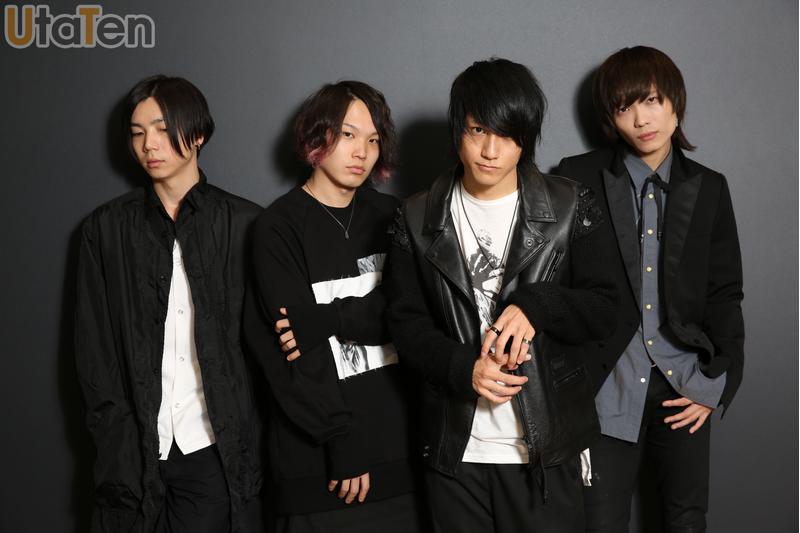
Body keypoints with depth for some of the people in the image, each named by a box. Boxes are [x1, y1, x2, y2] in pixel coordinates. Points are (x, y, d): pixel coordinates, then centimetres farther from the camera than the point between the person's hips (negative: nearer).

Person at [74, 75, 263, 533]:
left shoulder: (243, 224, 2)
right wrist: (118, 440, -5)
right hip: (135, 451, 2)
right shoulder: (107, 229, 7)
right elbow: (94, 345, 5)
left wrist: (247, 441, -6)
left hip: (216, 450, -1)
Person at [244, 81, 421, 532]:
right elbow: (294, 357, -10)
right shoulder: (278, 228, -4)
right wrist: (342, 442, -15)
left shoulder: (388, 217, 10)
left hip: (397, 446, 4)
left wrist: (327, 319, -17)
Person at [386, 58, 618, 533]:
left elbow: (603, 311, -1)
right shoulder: (420, 220, 2)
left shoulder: (568, 207, -2)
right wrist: (464, 369, -16)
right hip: (455, 448, 1)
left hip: (546, 446, -1)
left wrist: (534, 306, -19)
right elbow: (406, 322, 2)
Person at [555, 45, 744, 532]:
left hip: (684, 385, 3)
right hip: (609, 386, -2)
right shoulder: (579, 178, -3)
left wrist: (719, 383, 2)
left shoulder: (708, 188, 7)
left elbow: (725, 292, 8)